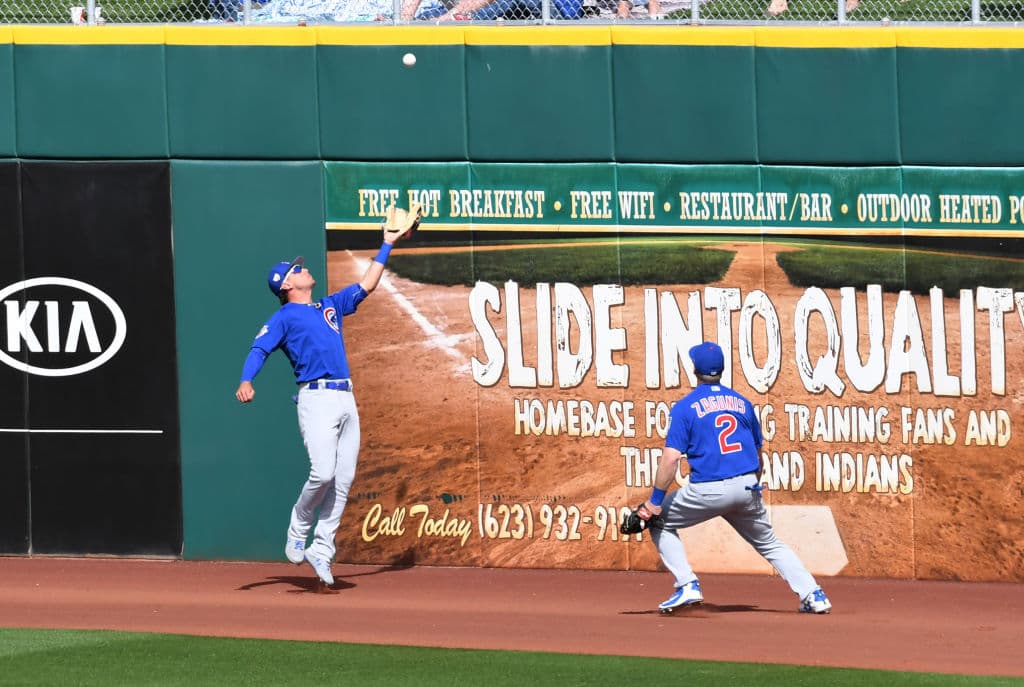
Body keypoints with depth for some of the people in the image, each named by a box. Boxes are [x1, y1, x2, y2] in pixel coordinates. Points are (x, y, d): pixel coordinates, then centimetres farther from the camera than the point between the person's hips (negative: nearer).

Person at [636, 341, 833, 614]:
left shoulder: (685, 407, -2)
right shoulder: (743, 403, 13)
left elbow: (671, 458, -11)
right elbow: (758, 455, 20)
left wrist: (655, 501, -8)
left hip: (707, 489, -5)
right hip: (747, 488, 5)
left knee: (659, 521, 15)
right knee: (769, 543, 21)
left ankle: (687, 586, 2)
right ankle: (813, 595, 8)